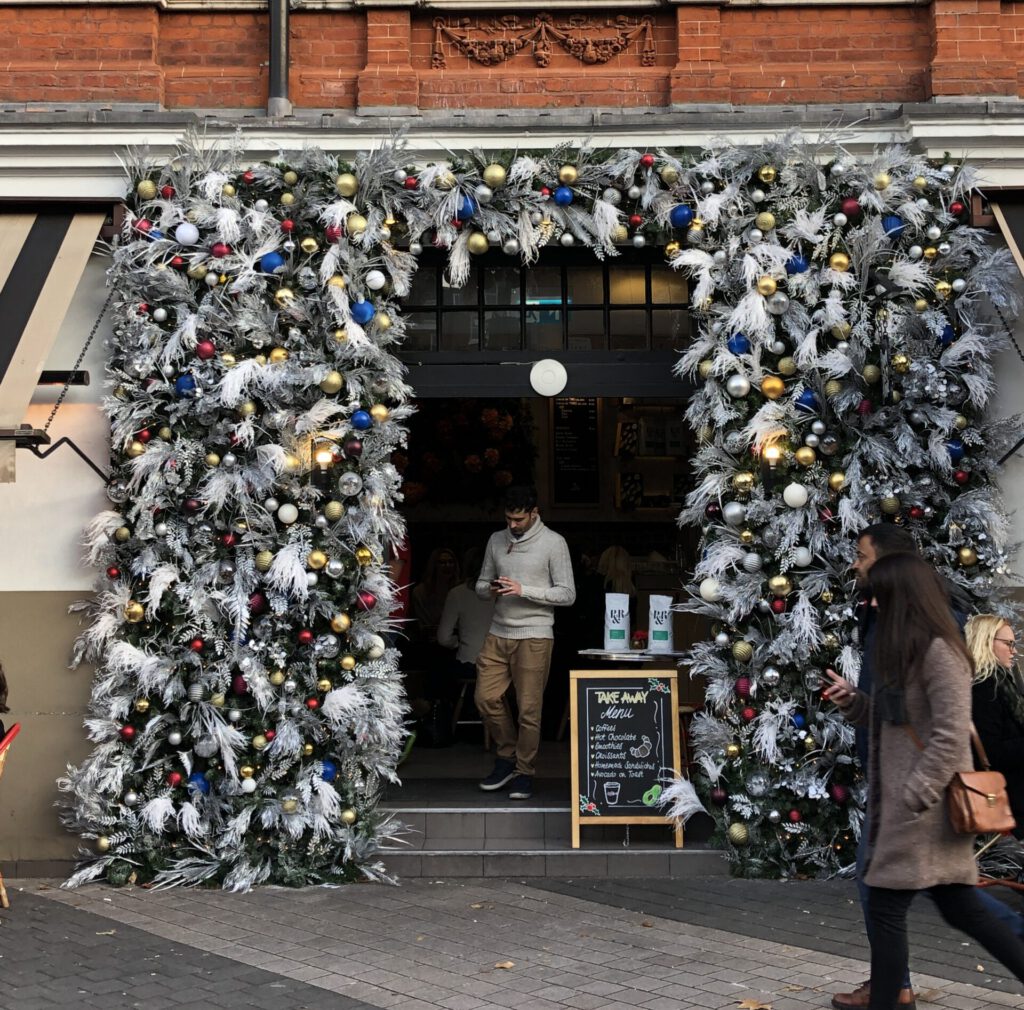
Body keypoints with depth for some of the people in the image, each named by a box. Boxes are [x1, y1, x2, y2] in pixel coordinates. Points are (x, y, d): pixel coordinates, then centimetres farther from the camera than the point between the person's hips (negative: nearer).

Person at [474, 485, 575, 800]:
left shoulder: (553, 543, -4)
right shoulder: (497, 540, 11)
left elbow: (567, 594, -6)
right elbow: (480, 585, 17)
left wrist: (523, 590, -16)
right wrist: (490, 589, -8)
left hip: (534, 636, -5)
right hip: (498, 633, 5)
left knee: (529, 708, -4)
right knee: (486, 697, -1)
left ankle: (524, 772, 8)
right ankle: (508, 757, 19)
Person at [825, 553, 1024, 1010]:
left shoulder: (938, 651, -15)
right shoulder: (907, 651, 15)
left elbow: (951, 736, -20)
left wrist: (913, 798, -21)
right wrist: (851, 698, 6)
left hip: (925, 805, -10)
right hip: (913, 802, 10)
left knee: (884, 911, -3)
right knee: (961, 908, 11)